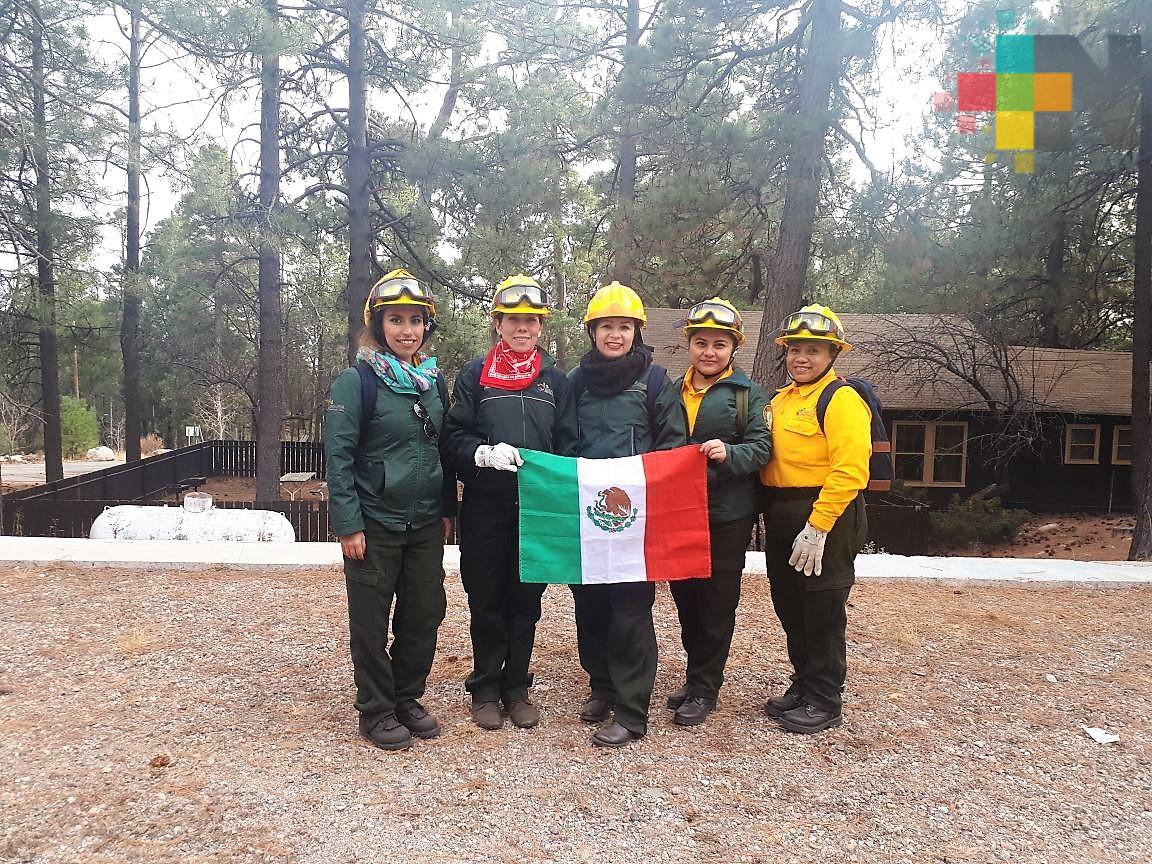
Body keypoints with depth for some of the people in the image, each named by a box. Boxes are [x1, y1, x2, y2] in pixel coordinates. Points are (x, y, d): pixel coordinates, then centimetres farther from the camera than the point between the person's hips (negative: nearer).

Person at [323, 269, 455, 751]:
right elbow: (338, 455, -11)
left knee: (424, 615, 11)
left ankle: (407, 699, 29)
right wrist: (348, 524, -15)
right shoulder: (356, 381, -9)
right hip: (375, 525, -5)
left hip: (426, 525, 5)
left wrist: (447, 509, 12)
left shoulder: (434, 381, 8)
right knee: (371, 622, 6)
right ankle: (376, 712, 22)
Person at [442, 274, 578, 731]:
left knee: (526, 599, 9)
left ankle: (517, 687, 24)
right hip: (485, 508, -1)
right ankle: (485, 689, 21)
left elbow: (568, 445, 8)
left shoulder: (555, 380, 10)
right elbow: (453, 437, -2)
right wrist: (484, 453, -21)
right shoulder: (474, 375, 4)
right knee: (486, 600, 6)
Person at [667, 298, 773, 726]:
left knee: (717, 603, 3)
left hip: (727, 516, -4)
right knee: (685, 598, 12)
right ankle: (697, 673, 30)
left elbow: (761, 448, -9)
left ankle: (703, 688, 16)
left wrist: (729, 454, -27)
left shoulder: (749, 394, -1)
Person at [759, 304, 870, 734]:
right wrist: (773, 515, 9)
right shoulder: (779, 400, 14)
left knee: (823, 614, 2)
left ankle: (825, 702, 16)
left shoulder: (842, 399, -12)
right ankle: (803, 685, 32)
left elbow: (849, 472, -20)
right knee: (790, 609, 16)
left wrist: (817, 527, -22)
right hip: (781, 520, 8)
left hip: (825, 520, -8)